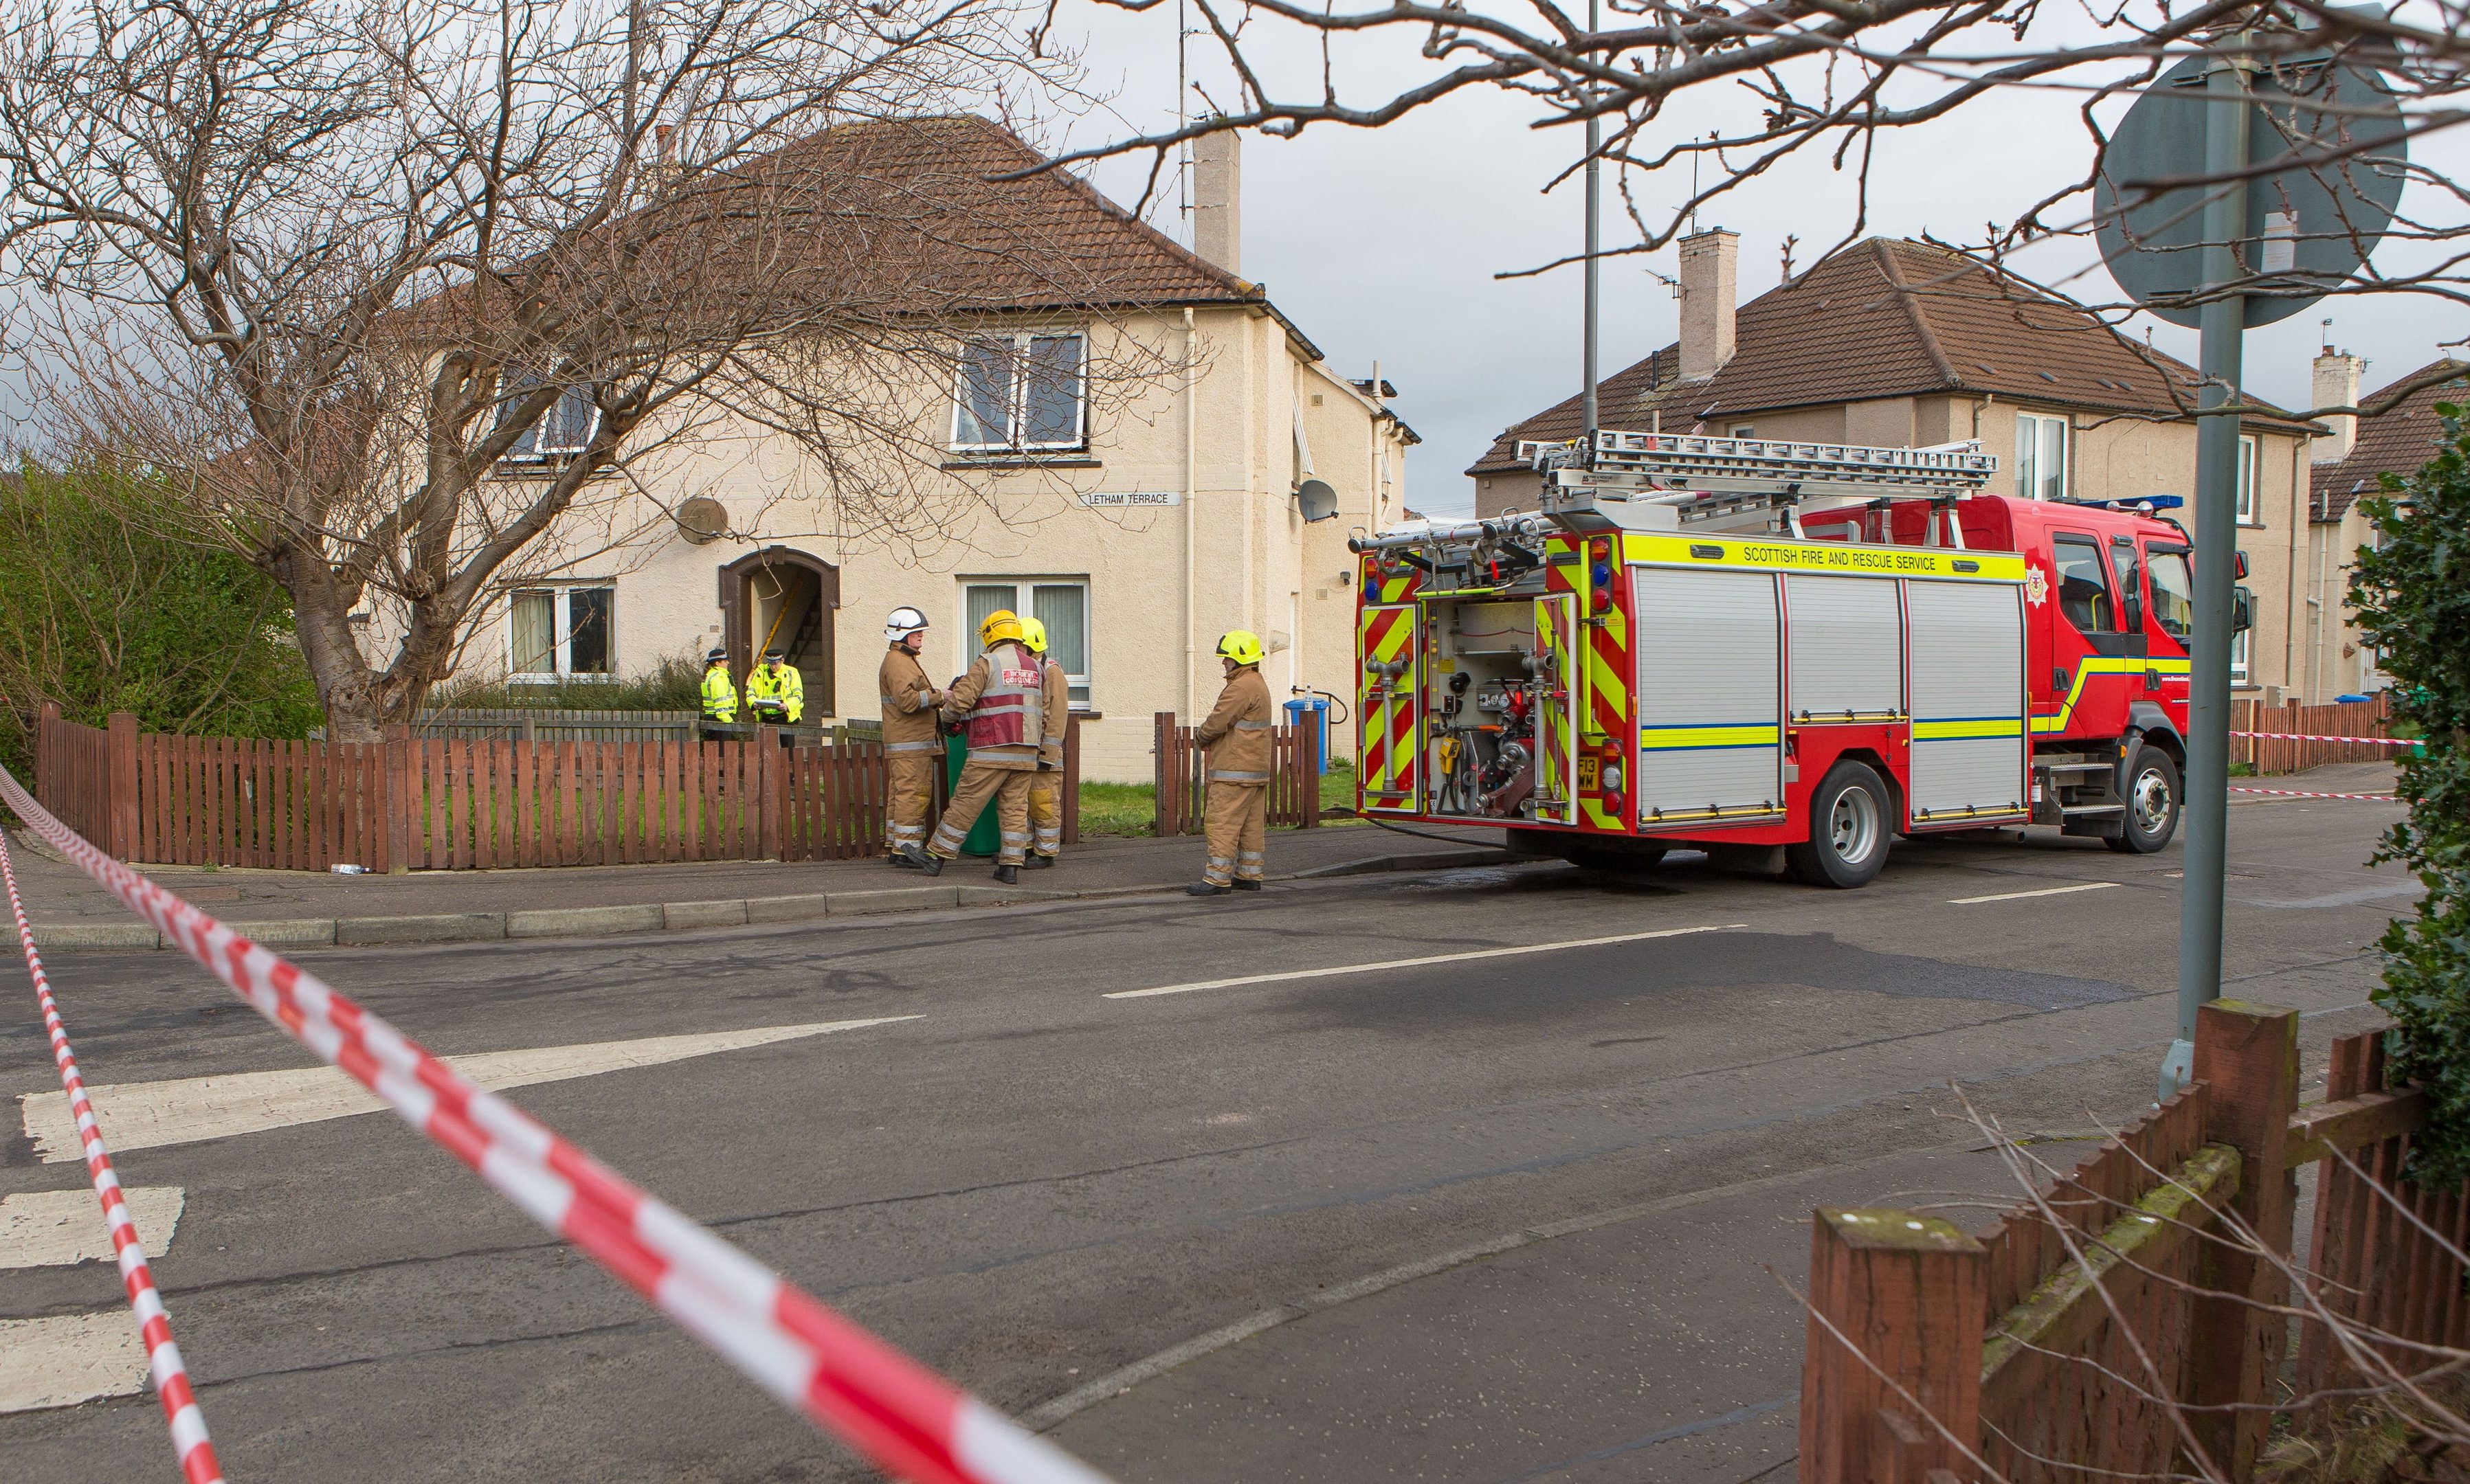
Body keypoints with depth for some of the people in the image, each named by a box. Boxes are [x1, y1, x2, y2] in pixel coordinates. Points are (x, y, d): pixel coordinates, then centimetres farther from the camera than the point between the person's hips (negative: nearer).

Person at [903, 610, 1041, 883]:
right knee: (1015, 808, 6)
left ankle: (935, 857, 9)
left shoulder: (986, 664, -5)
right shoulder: (1035, 668, 13)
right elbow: (1044, 714, 16)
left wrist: (946, 714, 12)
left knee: (965, 804, 1)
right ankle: (1010, 867, 2)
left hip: (992, 752, -5)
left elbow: (960, 700, -10)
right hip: (1026, 755, 5)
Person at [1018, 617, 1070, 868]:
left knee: (1043, 803, -4)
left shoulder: (1051, 671, -8)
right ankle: (1024, 847, 21)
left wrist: (1048, 751, -18)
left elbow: (1058, 714, -14)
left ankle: (1046, 852, 2)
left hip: (1042, 751, -8)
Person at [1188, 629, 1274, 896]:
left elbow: (1217, 723, -18)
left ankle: (1218, 878, -7)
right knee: (1252, 824, 11)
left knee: (1224, 823, -8)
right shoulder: (1258, 685, 18)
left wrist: (1200, 734, 2)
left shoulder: (1241, 688, -17)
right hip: (1257, 770, 11)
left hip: (1234, 772, -11)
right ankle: (1249, 875, 16)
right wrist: (1209, 735, 9)